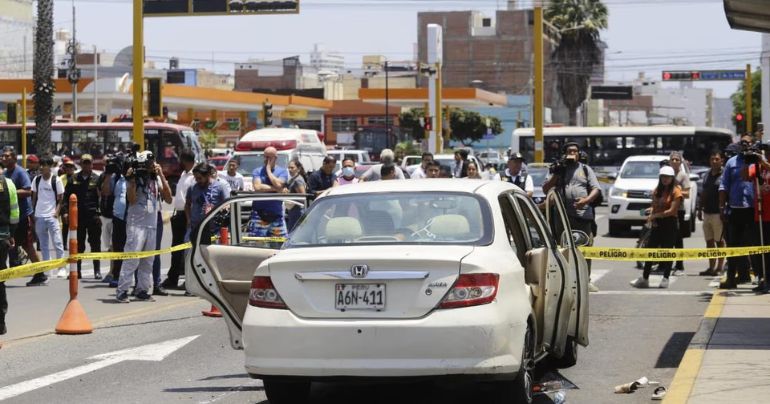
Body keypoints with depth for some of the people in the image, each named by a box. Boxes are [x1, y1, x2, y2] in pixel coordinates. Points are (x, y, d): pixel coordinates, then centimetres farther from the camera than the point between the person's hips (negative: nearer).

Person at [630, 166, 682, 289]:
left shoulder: (675, 191, -7)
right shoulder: (657, 190, 12)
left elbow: (672, 211, -14)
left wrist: (655, 215, -12)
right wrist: (651, 211, -4)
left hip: (669, 224, -6)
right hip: (657, 224, 6)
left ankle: (665, 279, 5)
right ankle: (644, 279, 13)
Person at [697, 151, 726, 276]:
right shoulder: (707, 175, 14)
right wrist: (700, 209, 15)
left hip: (718, 214, -7)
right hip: (707, 213, 7)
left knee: (719, 242, -1)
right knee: (709, 241, 9)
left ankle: (719, 268, 3)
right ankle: (711, 267, 14)